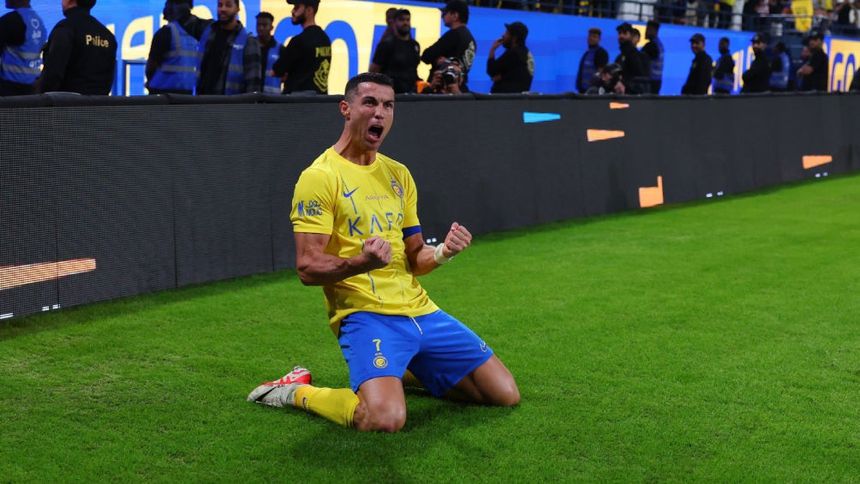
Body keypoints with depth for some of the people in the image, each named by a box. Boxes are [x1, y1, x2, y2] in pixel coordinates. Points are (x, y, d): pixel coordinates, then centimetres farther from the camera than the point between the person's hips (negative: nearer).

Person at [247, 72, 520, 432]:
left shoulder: (398, 174, 14)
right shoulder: (320, 176, -7)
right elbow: (307, 268, -13)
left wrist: (442, 252, -5)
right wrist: (361, 262, -32)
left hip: (419, 309, 7)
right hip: (364, 314, -7)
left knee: (505, 394, 6)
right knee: (386, 418, -31)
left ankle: (401, 372, 26)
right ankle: (297, 392, -1)